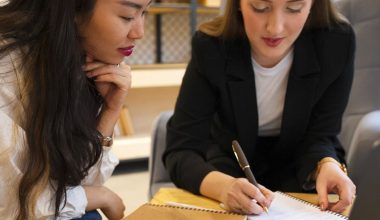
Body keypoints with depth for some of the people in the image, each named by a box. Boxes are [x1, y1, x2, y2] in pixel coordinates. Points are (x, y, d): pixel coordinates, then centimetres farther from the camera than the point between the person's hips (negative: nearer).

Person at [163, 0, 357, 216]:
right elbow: (180, 149, -27)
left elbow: (320, 135, -16)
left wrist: (328, 166, -40)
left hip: (298, 163, 1)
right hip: (232, 161, 0)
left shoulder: (337, 41, -24)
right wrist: (224, 186, -49)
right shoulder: (210, 46, -26)